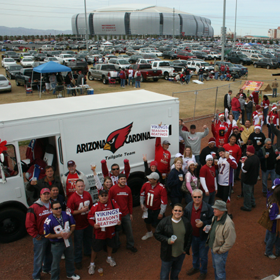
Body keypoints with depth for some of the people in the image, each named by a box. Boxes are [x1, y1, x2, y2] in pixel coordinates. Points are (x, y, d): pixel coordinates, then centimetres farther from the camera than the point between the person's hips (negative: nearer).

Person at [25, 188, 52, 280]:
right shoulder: (33, 208, -15)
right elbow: (29, 224, -14)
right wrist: (36, 235, -12)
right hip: (40, 237, -5)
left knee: (49, 254, 22)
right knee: (39, 257, 6)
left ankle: (47, 269, 44)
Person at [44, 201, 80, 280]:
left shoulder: (67, 215, -13)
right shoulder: (49, 221, -25)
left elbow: (73, 225, 1)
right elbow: (47, 235, -17)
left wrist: (70, 232, -18)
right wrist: (59, 235, -26)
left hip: (68, 240, 4)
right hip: (57, 244, -4)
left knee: (70, 258, 24)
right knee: (56, 262, 12)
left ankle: (70, 274, 49)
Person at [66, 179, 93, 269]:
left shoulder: (87, 194, -4)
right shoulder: (72, 198, -21)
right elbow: (70, 212, -18)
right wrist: (81, 211, -25)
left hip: (88, 222, 6)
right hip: (78, 224, -5)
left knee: (88, 239, 26)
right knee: (78, 243, 8)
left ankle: (87, 252, 51)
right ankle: (78, 260, 26)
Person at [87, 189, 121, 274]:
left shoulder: (113, 202, -8)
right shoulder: (95, 206, -15)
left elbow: (118, 211, 1)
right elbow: (90, 217, -11)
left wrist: (119, 220, -13)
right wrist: (94, 224, -26)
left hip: (111, 228, 3)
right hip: (99, 230, -3)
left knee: (110, 244, 24)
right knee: (95, 247, 8)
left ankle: (109, 258, 51)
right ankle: (92, 264, 29)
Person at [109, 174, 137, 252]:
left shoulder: (128, 189, 0)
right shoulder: (113, 189, -13)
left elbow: (130, 202, 9)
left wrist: (130, 213, 11)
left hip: (126, 214, 3)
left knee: (129, 230, 11)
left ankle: (130, 245, 31)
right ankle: (116, 245, 37)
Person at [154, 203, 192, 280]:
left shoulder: (186, 222, -6)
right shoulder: (164, 222, -16)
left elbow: (189, 236, 5)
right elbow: (157, 234, -9)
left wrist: (186, 249, 1)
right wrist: (167, 240, -23)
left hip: (181, 253, 3)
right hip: (167, 253, -3)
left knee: (176, 271, 26)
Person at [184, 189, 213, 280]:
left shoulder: (207, 208, -22)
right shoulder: (188, 207, -8)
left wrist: (203, 223, -28)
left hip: (204, 236, -4)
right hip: (193, 235, 4)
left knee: (203, 256, 12)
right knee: (194, 253, 27)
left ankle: (203, 271, 38)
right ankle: (195, 267, 52)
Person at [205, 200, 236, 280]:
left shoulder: (228, 223, -32)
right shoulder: (215, 217, -6)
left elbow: (230, 242, -27)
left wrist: (220, 250, -18)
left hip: (220, 252, -8)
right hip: (213, 248, 8)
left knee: (220, 273, 11)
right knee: (215, 268, 28)